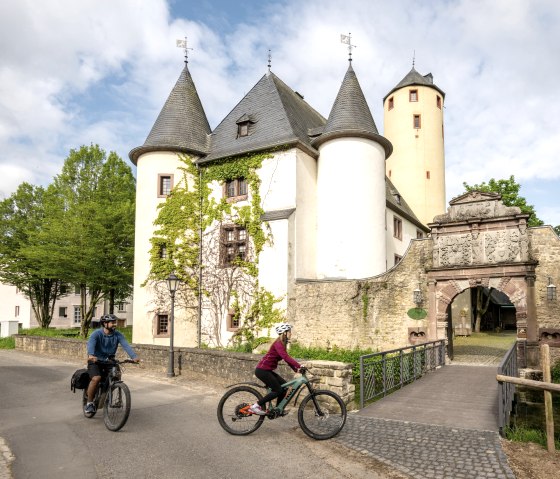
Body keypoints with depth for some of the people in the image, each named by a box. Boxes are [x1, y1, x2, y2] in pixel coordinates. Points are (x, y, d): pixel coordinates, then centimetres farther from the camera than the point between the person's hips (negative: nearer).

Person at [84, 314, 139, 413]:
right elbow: (90, 344, -34)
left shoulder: (118, 335, -7)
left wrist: (134, 357, -38)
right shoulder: (97, 333, -15)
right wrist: (91, 355, -56)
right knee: (96, 378, -27)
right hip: (95, 361, -3)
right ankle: (89, 403, -8)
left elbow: (126, 345, -21)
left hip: (109, 361, 3)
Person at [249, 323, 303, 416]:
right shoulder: (278, 344, -19)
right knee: (278, 390, -9)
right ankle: (256, 406, -5)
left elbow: (286, 357, 12)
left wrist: (295, 368, 1)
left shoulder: (282, 344, 12)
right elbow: (286, 357, -32)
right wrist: (299, 365, -36)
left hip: (267, 370, 10)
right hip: (262, 370, -10)